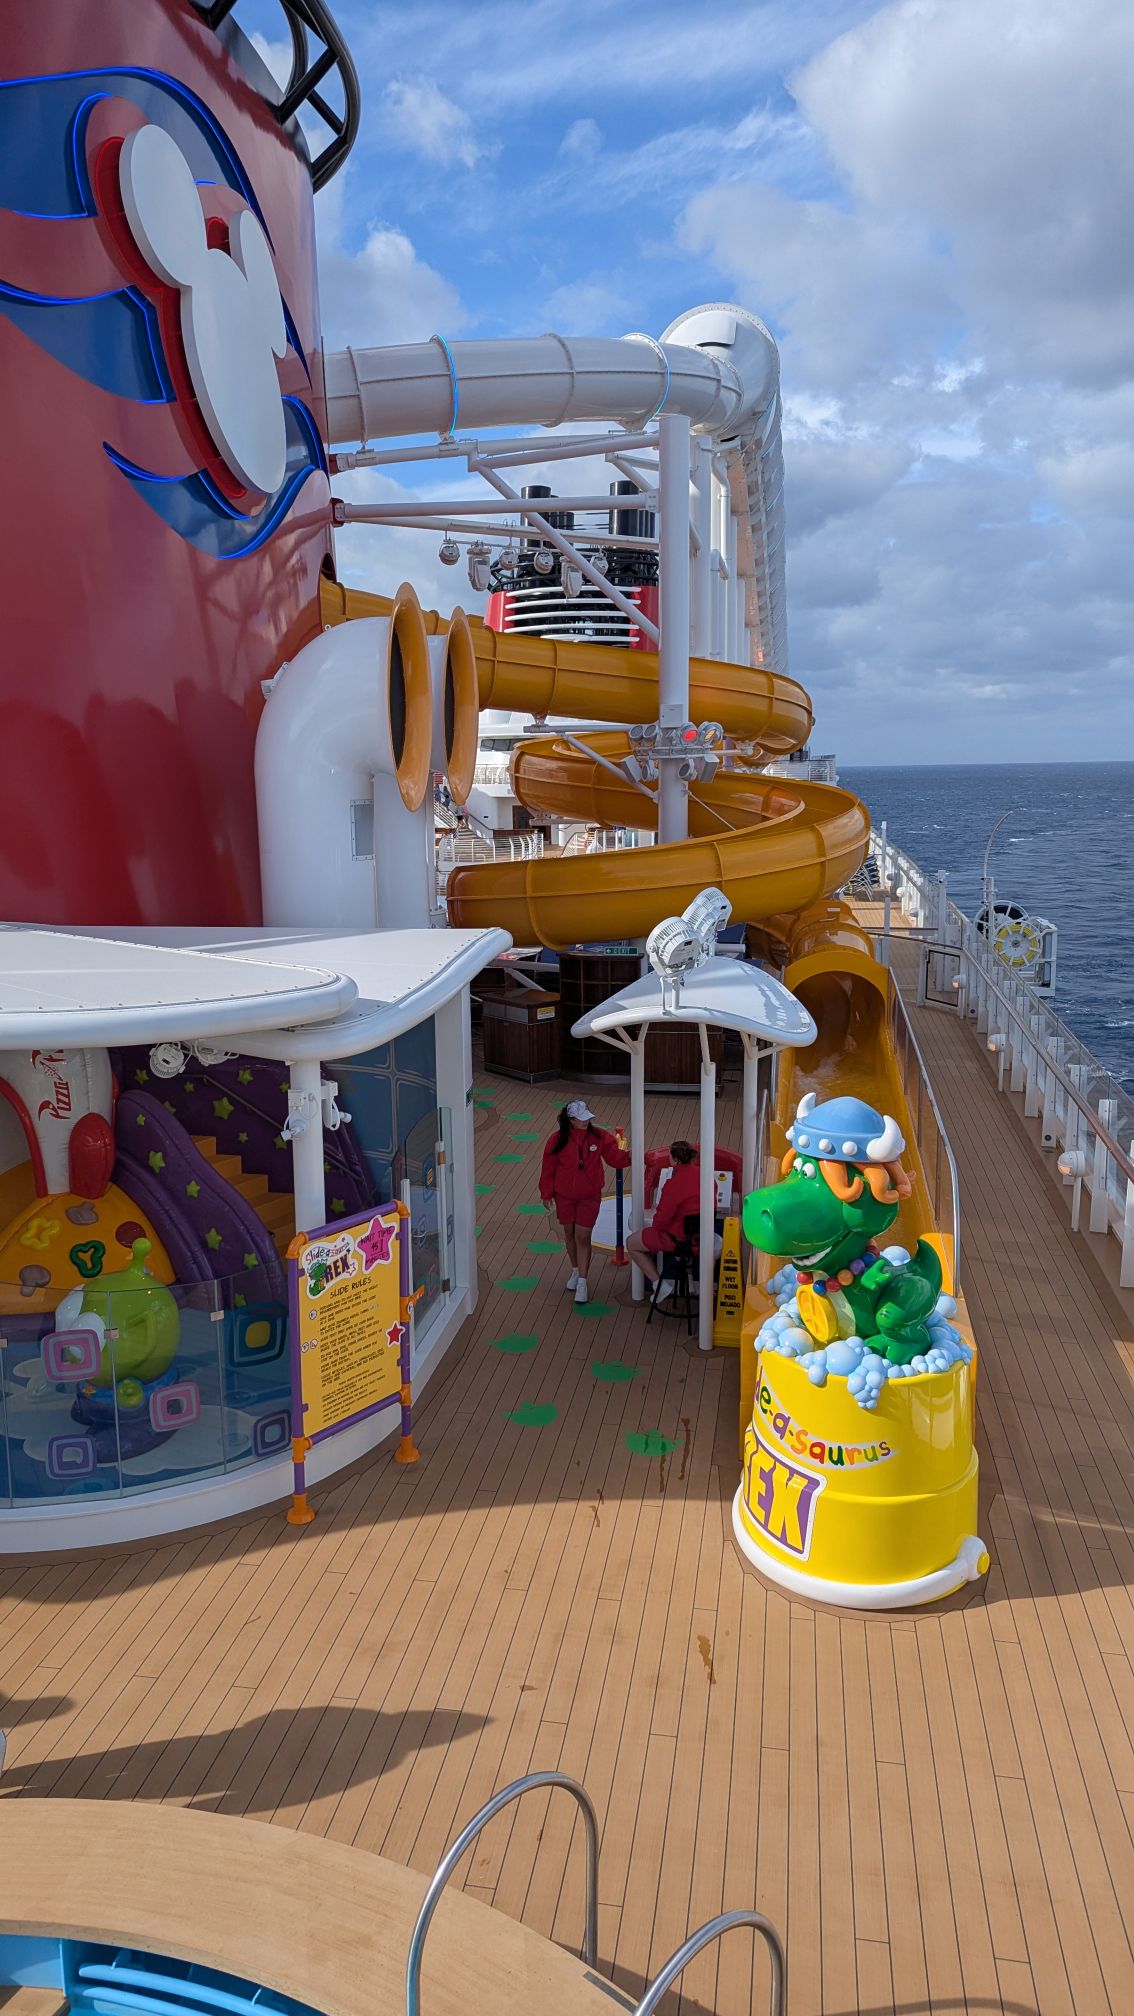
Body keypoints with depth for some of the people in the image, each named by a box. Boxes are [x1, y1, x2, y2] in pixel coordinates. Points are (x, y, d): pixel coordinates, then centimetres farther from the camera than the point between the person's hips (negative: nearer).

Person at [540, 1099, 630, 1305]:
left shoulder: (599, 1136, -10)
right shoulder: (557, 1140, -12)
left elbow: (614, 1156, -7)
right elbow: (548, 1168, -4)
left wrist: (630, 1156, -27)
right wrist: (546, 1194, 0)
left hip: (589, 1196, -1)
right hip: (564, 1196, 1)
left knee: (583, 1237, -3)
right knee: (569, 1235, 15)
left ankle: (582, 1282, 3)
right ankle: (575, 1270, 37)